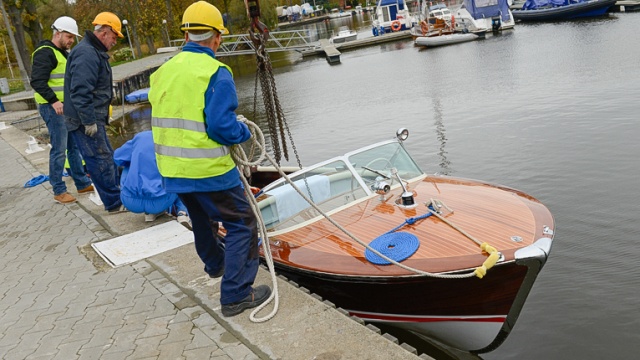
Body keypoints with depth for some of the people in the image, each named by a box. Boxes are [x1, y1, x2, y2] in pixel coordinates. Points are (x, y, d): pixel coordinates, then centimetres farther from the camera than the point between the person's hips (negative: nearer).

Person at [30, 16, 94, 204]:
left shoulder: (65, 53, 18)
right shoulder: (45, 53, -12)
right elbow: (37, 81, -21)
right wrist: (54, 101, -29)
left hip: (69, 107, 10)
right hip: (54, 108, -9)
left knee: (75, 146, 14)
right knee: (59, 150, -5)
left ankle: (82, 183, 24)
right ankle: (59, 191, 4)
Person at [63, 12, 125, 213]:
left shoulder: (95, 52, 15)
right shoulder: (87, 54, -20)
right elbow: (80, 92, -27)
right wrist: (89, 121, -24)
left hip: (93, 119, 11)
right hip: (85, 121, -11)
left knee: (106, 157, 18)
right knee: (101, 161, -4)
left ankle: (116, 196, 29)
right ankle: (115, 204, 4)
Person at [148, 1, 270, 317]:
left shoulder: (163, 71, 6)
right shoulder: (216, 73, -16)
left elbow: (165, 121, 13)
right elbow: (222, 127, -21)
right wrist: (244, 132, -2)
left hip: (172, 170, 8)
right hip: (209, 170, -8)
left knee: (202, 219, 29)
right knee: (241, 224, 5)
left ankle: (215, 264, 51)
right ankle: (235, 295, 6)